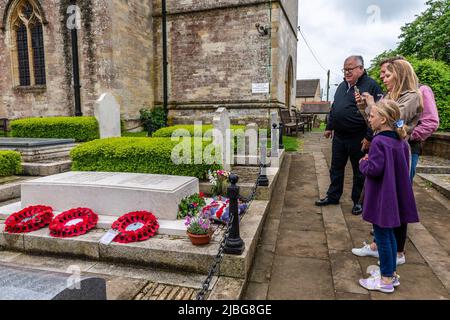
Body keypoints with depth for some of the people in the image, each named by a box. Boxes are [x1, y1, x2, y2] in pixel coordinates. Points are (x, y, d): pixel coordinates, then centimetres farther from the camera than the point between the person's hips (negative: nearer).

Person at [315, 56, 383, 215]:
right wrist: (329, 127, 19)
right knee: (336, 169, 14)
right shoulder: (342, 86, 13)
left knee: (359, 171, 8)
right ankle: (333, 196, 28)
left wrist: (369, 137, -18)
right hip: (339, 136, 7)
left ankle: (357, 201, 22)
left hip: (358, 139, -6)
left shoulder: (371, 85, -10)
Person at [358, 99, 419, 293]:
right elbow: (402, 169, 15)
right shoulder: (401, 142, 7)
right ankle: (392, 273, 31)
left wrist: (363, 163, -5)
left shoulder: (379, 141, -21)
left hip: (382, 198, -9)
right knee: (389, 234, 19)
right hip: (395, 196, 9)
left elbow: (374, 169, -25)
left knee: (382, 235, 3)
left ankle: (386, 280, 15)